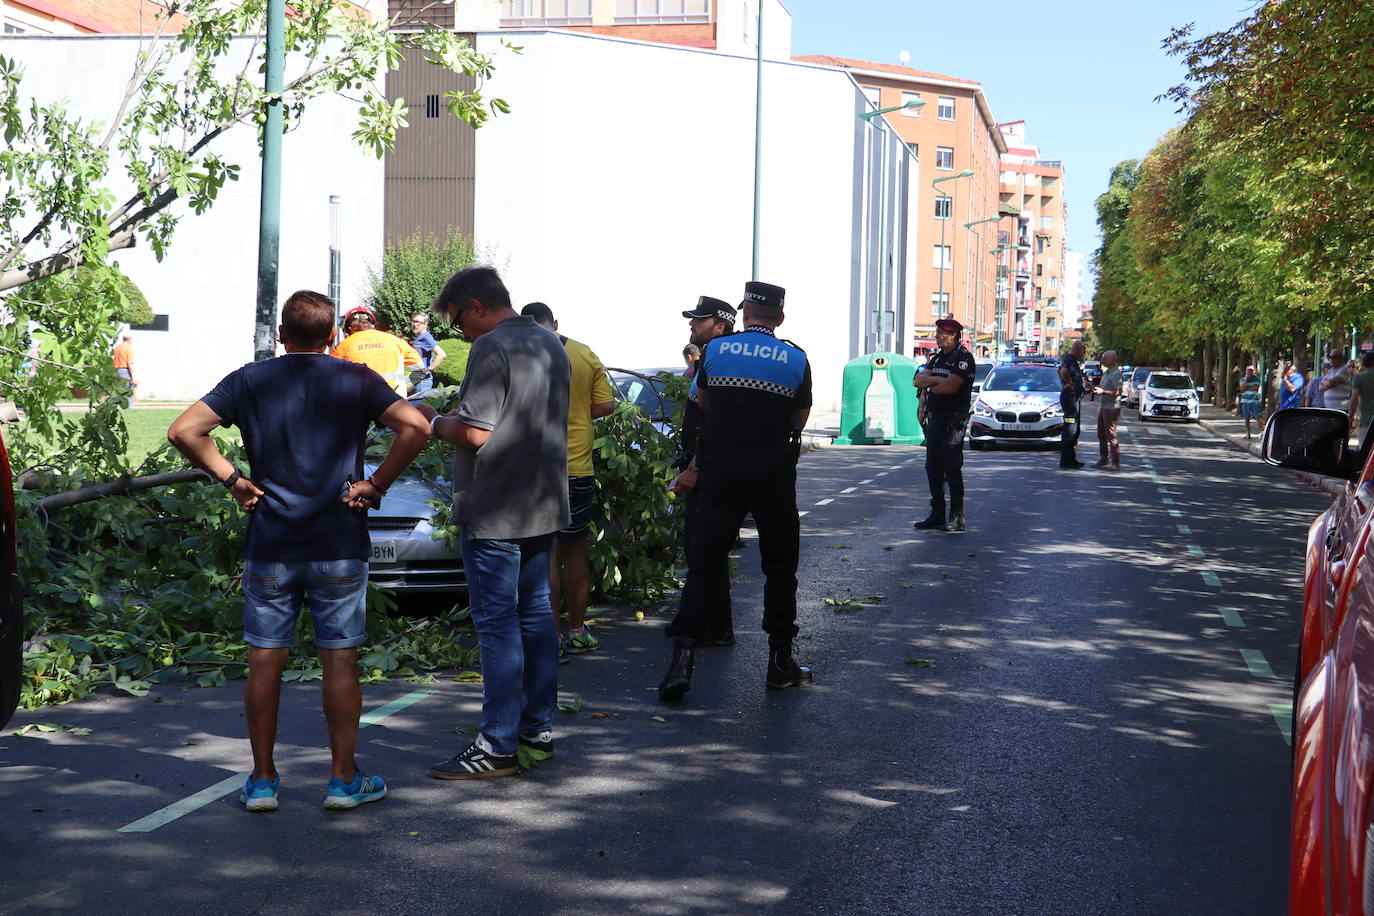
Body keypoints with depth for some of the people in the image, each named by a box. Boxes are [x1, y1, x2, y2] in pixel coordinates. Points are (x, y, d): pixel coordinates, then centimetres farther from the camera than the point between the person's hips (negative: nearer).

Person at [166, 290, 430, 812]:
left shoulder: (249, 381, 4)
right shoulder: (355, 381, 0)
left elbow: (184, 430, -4)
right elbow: (415, 426, -14)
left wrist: (230, 479, 1)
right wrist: (377, 484, -7)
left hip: (269, 547, 1)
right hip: (340, 547, -1)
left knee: (265, 661, 9)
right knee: (340, 662, 5)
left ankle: (262, 780, 14)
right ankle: (344, 780, 11)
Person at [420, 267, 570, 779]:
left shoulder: (491, 348, -15)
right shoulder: (552, 346, 14)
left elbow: (474, 432, -22)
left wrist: (433, 421, -3)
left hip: (494, 513, -9)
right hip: (543, 505, 9)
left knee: (497, 625, -5)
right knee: (536, 615, 15)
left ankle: (499, 746, -2)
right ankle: (538, 729, 22)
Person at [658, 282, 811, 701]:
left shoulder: (715, 349, 0)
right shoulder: (796, 359, -2)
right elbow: (799, 419, 5)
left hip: (720, 468, 0)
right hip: (773, 473, 0)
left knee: (705, 561, 1)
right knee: (779, 567, 12)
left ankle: (682, 659, -9)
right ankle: (780, 661, 16)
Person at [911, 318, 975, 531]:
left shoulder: (964, 358, -9)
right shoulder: (937, 358, 16)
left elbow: (950, 387, -19)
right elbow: (917, 381, 7)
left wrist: (929, 386, -2)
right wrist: (939, 380, -10)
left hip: (953, 420, -8)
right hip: (934, 418, 8)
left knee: (952, 469, -7)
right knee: (933, 469, 8)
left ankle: (957, 517, -3)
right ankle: (937, 515, 15)